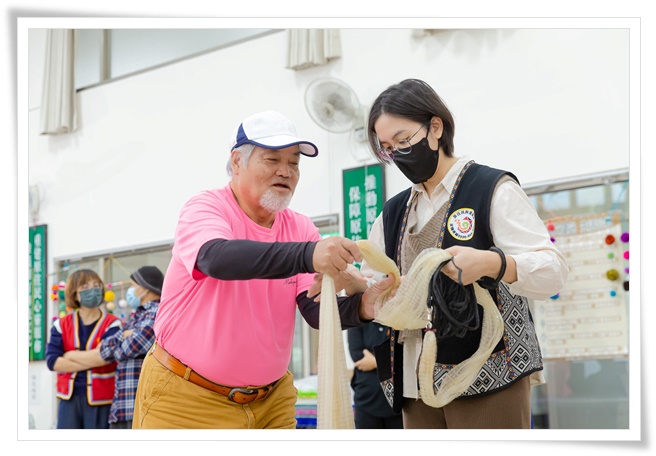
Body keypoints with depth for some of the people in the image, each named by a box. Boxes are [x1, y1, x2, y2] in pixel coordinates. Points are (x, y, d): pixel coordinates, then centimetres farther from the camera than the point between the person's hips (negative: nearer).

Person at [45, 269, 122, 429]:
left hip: (100, 399, -3)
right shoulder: (62, 325, 5)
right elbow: (53, 361, -7)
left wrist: (71, 356, -9)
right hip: (69, 397, 3)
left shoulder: (112, 325, -4)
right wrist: (91, 362, -15)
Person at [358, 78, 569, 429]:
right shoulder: (393, 214, 18)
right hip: (417, 387, 6)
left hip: (487, 379, -5)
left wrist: (491, 263, -28)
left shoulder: (492, 189, 0)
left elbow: (553, 271, -9)